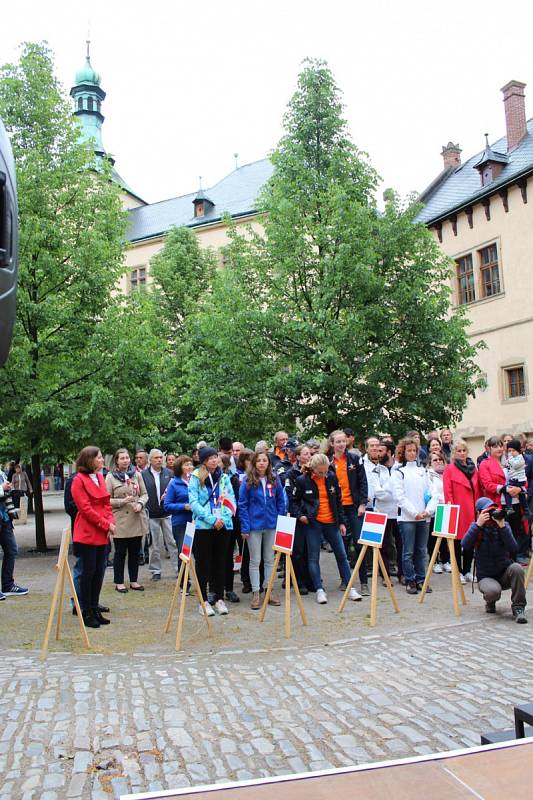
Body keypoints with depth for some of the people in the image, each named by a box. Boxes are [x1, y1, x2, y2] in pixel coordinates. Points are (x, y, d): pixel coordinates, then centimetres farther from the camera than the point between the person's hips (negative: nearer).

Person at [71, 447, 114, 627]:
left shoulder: (100, 477, 12)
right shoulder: (79, 480, -10)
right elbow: (85, 508, -15)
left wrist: (111, 522, -3)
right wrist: (106, 524, -14)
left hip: (102, 534, 7)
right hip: (87, 534, -7)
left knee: (99, 571, 11)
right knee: (88, 572, 0)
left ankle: (95, 609, 21)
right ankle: (86, 612, 10)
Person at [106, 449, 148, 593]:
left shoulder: (137, 474, 7)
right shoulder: (110, 477, -3)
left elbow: (144, 494, 10)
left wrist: (140, 503, -9)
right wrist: (122, 501, -18)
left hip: (137, 519, 4)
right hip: (120, 520, -4)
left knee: (135, 552, 12)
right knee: (120, 553, 6)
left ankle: (133, 581, 23)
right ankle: (119, 582, 18)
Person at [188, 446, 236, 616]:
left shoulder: (224, 478, 8)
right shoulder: (196, 478, -3)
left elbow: (231, 500, 6)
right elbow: (193, 502, -10)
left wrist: (223, 518, -11)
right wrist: (211, 519, -16)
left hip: (223, 526, 3)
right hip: (203, 526, -3)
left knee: (220, 563, 10)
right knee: (203, 563, 4)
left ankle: (219, 599, 20)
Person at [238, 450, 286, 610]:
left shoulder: (275, 480, 0)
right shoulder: (248, 482, -8)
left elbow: (281, 502, 6)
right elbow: (242, 505, -7)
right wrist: (244, 527, -11)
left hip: (271, 525, 3)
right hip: (254, 525, -3)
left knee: (270, 559, 14)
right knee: (255, 560, 7)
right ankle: (256, 593, 16)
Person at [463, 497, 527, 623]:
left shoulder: (504, 525, -3)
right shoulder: (475, 527, -4)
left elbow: (513, 549, -19)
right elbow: (465, 545, -23)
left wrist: (502, 526, -27)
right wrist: (478, 524, -29)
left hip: (505, 574, 1)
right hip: (486, 577, -1)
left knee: (516, 568, -32)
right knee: (493, 591, -34)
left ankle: (518, 607, -14)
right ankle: (490, 601, 6)